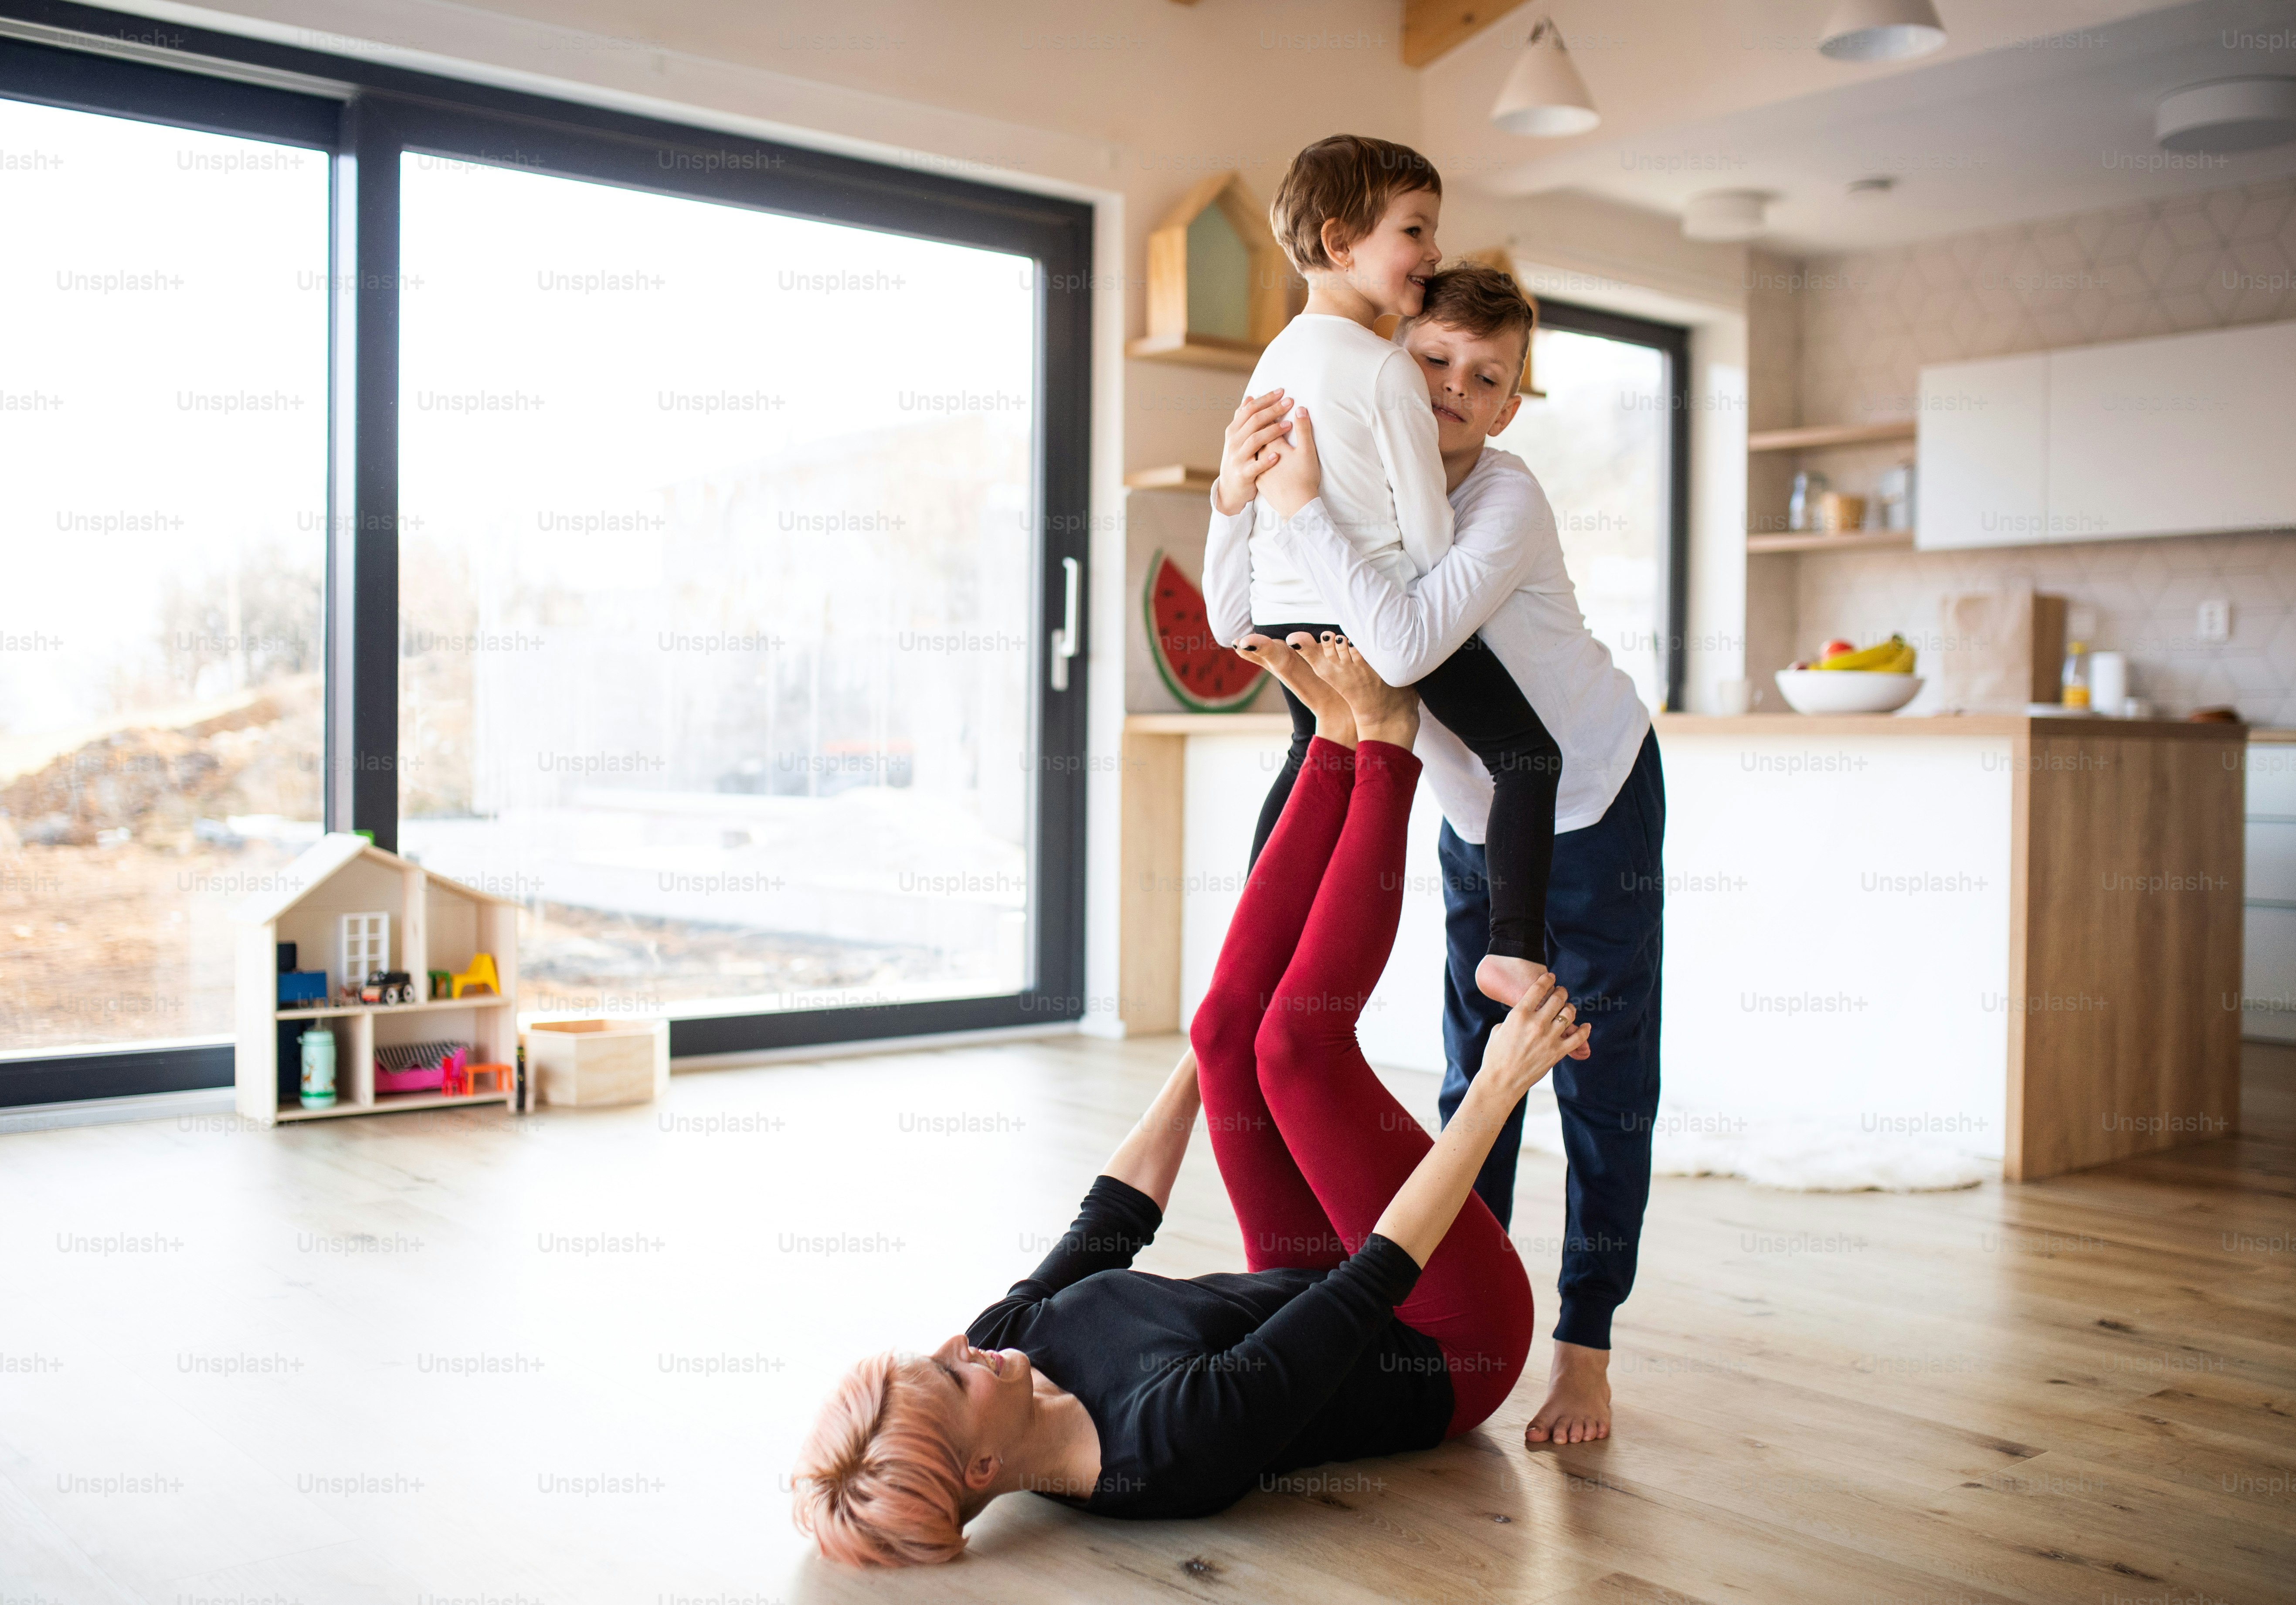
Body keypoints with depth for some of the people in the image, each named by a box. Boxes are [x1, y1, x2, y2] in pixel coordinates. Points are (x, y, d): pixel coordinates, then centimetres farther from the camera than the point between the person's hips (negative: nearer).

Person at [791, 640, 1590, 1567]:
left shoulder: (1004, 1341, -18)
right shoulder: (1174, 1439, -40)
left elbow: (1111, 1221, 0)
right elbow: (1376, 1279, -36)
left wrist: (1203, 1058, 12)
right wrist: (1494, 1094, -31)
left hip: (1307, 1287, 7)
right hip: (1454, 1347, -6)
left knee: (1231, 1023, -9)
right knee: (1296, 1041, -20)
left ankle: (1344, 728, 3)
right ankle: (1383, 736, -3)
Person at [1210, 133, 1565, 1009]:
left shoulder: (1275, 360, 9)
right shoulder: (1387, 371, -15)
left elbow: (1240, 493, 16)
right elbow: (1428, 531, -14)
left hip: (1287, 620, 9)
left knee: (1312, 753, 32)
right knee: (1529, 751, -1)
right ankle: (1515, 946, -14)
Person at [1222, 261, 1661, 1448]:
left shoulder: (1510, 505, -27)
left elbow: (1402, 645, -43)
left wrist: (1300, 508, -38)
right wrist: (1242, 495, -20)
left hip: (1593, 798, -6)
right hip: (1476, 814, 6)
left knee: (1602, 1081, -2)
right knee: (1474, 1071, 10)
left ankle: (1584, 1346, 7)